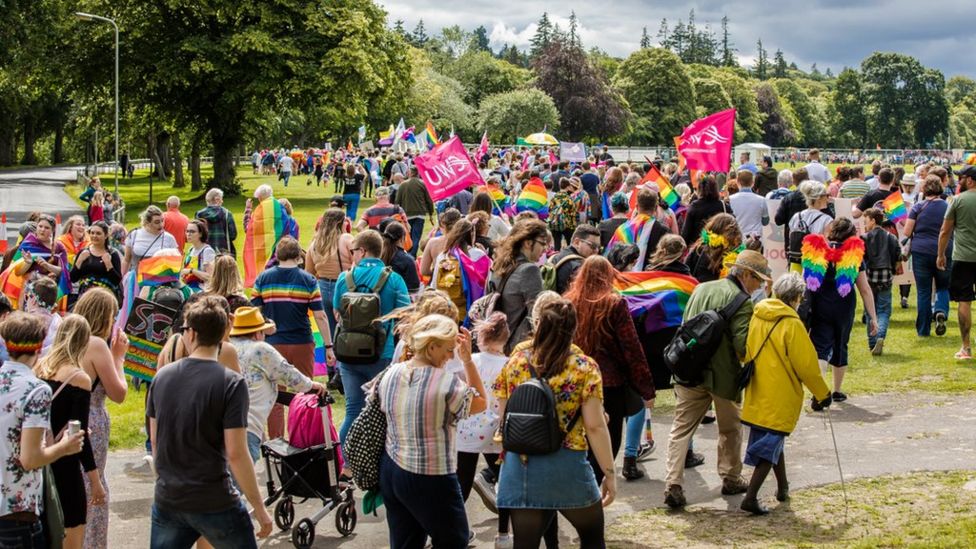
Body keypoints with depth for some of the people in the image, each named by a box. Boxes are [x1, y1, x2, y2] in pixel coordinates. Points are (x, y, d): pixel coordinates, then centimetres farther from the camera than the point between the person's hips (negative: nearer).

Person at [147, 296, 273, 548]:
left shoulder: (162, 377, 1)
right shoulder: (231, 383, -14)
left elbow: (155, 441, 11)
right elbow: (236, 454, -17)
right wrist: (260, 508, -8)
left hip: (167, 500, 4)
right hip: (215, 503, -4)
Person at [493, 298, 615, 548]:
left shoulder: (515, 361, 1)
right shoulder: (585, 368, -8)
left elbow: (503, 415, 7)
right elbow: (595, 427, -11)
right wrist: (610, 473, -3)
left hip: (519, 467, 3)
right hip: (567, 468, -2)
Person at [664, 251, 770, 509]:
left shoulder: (702, 289, 10)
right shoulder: (741, 301, -13)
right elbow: (742, 345, -20)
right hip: (723, 375, -4)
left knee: (681, 428, 4)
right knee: (730, 429, 18)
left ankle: (673, 485, -7)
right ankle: (731, 479, 30)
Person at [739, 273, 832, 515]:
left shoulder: (755, 316, 1)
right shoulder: (792, 324, -16)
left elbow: (746, 353, 11)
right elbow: (806, 365, -13)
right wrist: (822, 394, 0)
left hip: (757, 394, 6)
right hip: (780, 397, -6)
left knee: (773, 441, 22)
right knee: (771, 446, -1)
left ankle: (783, 488, 37)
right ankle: (750, 498, -9)